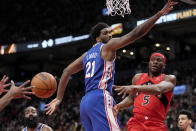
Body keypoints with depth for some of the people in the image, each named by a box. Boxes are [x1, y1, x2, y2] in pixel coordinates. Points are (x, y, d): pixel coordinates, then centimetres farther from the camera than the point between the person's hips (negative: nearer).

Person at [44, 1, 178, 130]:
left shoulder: (87, 55, 25)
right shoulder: (107, 46, 3)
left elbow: (66, 72, 24)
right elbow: (136, 33, -4)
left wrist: (59, 98, 25)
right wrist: (160, 14, -3)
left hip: (85, 102, 9)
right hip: (100, 97, -9)